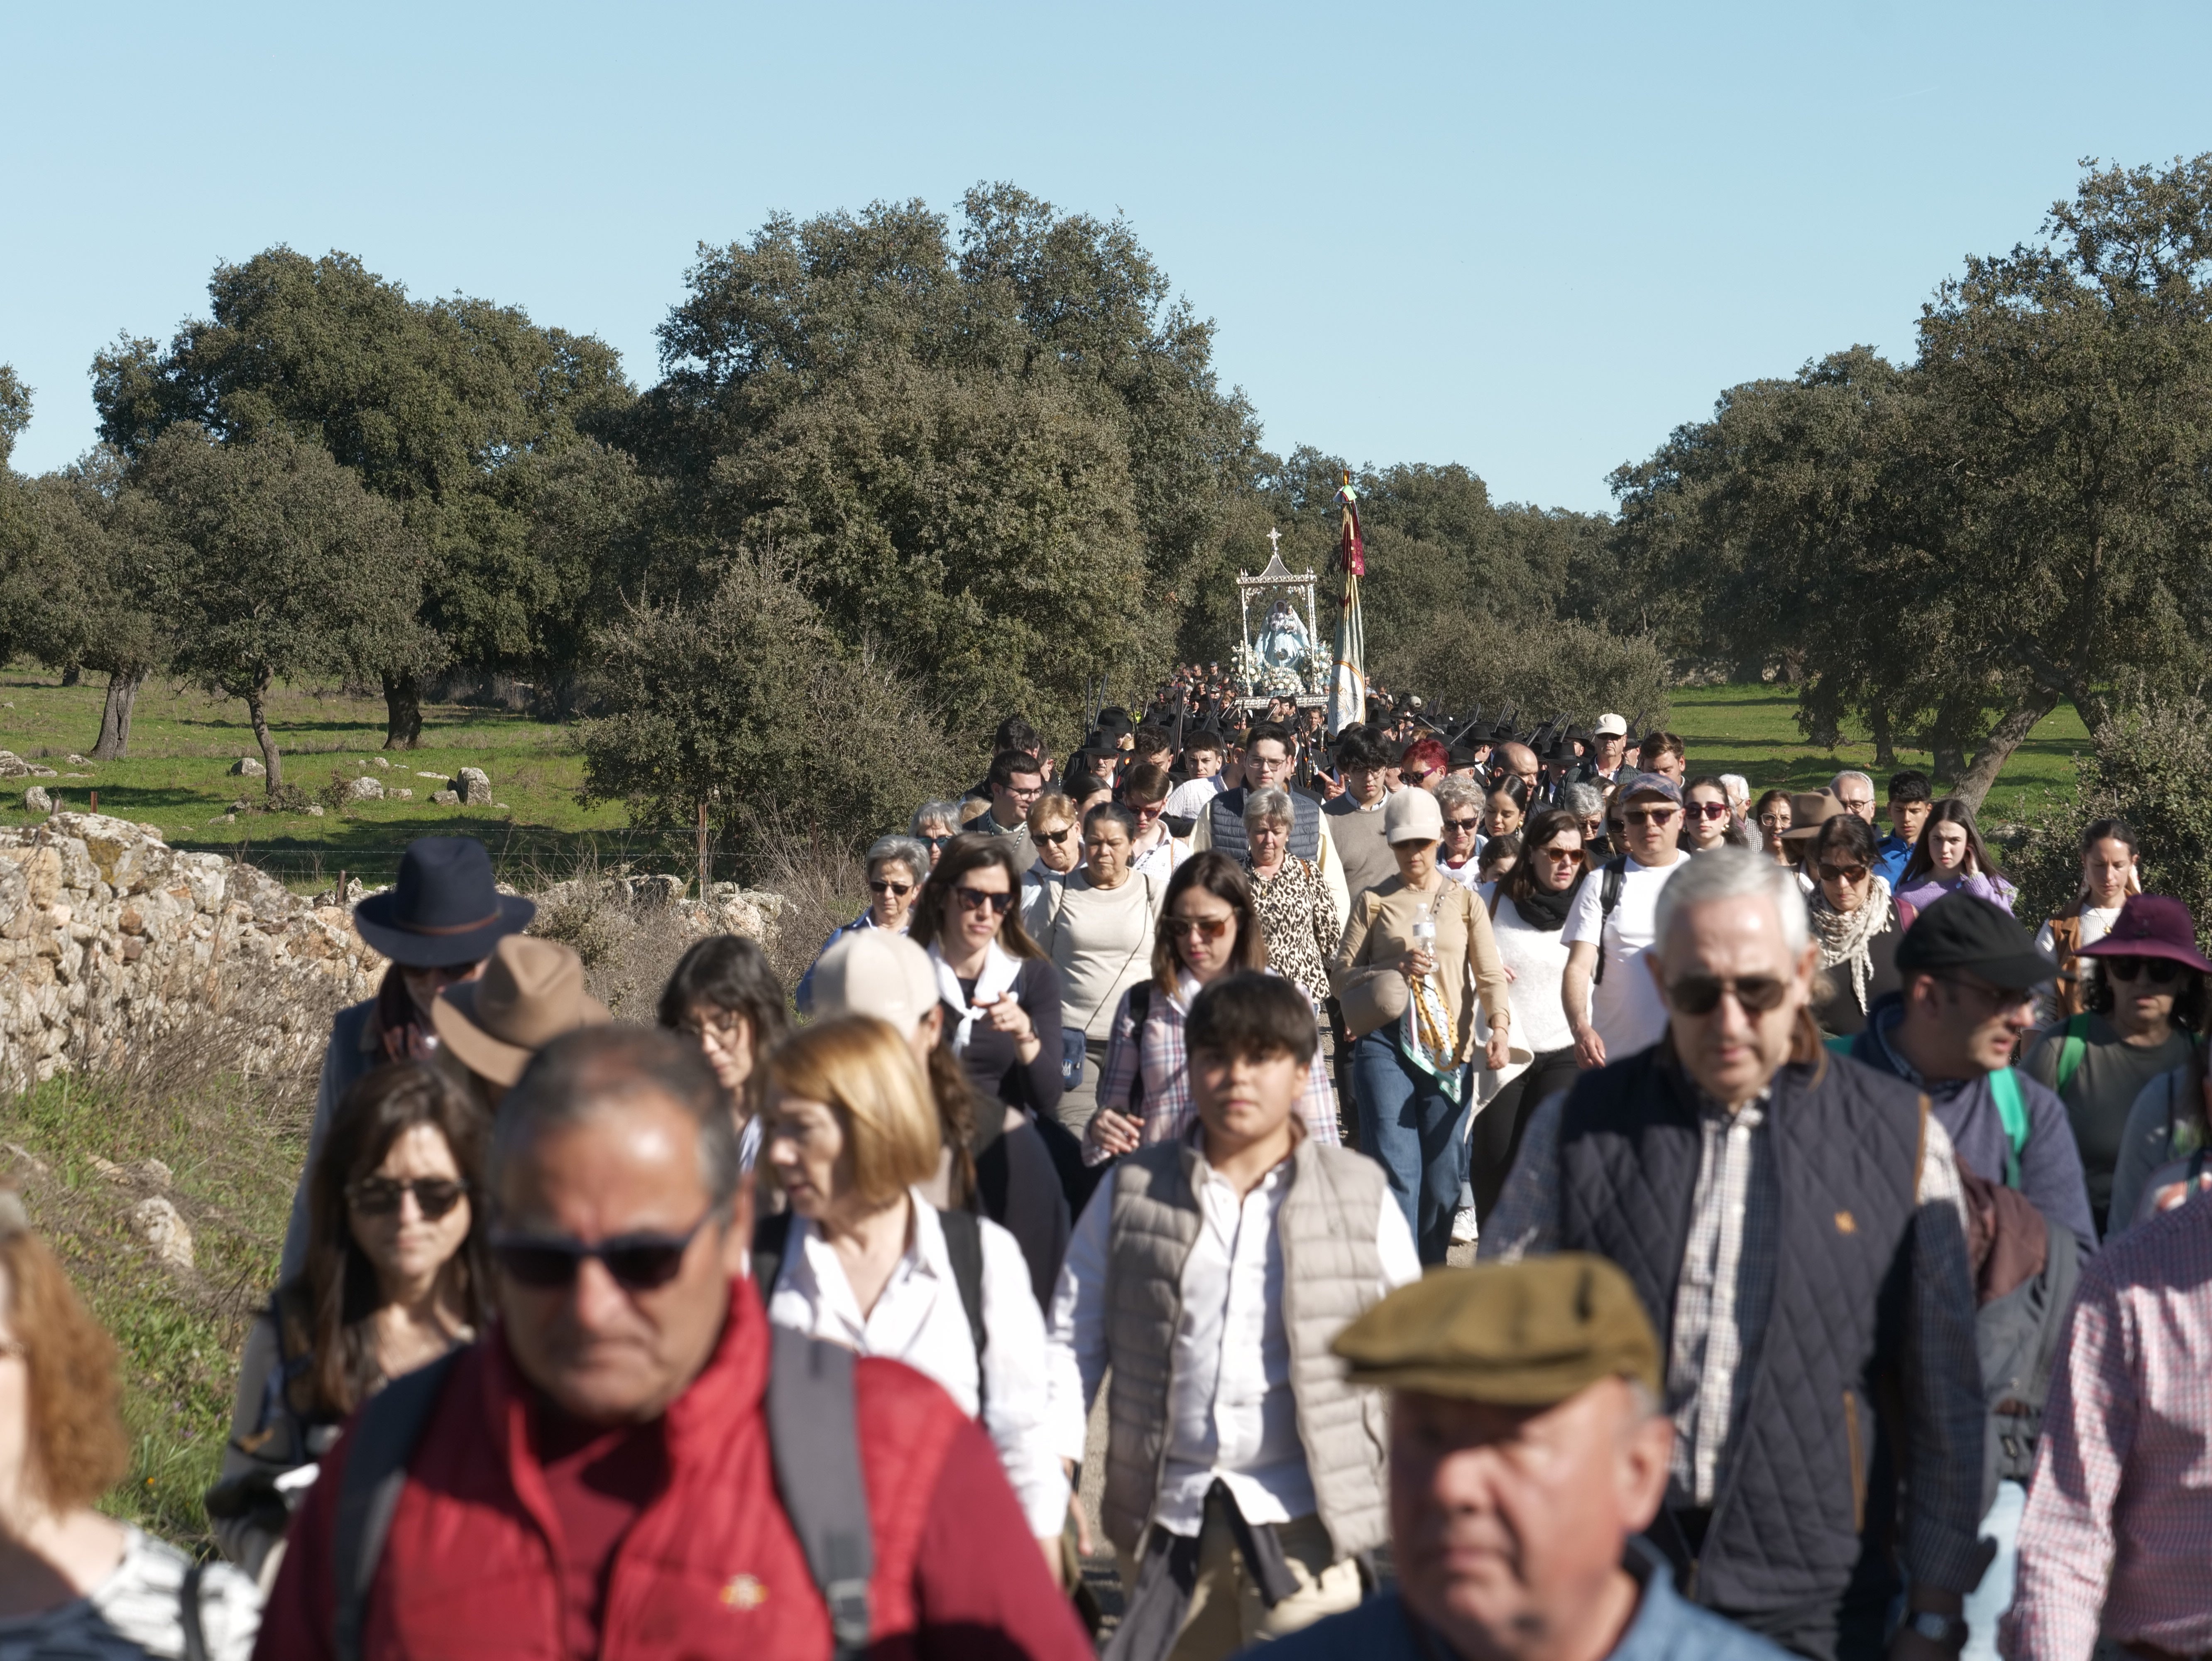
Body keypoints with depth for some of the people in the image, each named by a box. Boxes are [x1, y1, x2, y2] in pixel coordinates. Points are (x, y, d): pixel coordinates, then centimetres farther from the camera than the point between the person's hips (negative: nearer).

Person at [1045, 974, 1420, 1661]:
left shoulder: (1360, 1198, 3)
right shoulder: (1131, 1192, 6)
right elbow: (1073, 1338, 7)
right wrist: (1052, 1472, -3)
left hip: (1300, 1524, -2)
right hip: (1165, 1520, 2)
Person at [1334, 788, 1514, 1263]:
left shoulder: (1465, 903, 11)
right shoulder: (1373, 902, 8)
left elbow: (1490, 976, 3)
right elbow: (1340, 974, 6)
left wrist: (1500, 1030, -15)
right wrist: (1395, 967, -10)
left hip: (1448, 1047, 2)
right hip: (1385, 1042, -2)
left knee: (1443, 1171, 5)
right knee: (1395, 1166, -11)